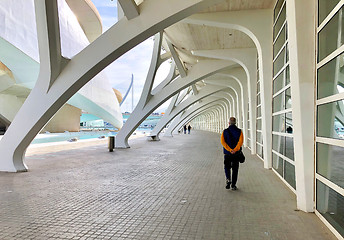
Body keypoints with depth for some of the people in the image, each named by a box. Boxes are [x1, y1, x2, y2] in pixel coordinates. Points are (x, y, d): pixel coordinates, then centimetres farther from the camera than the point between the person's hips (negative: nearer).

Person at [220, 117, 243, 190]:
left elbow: (223, 141, -13)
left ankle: (228, 179, -8)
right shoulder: (239, 131, -2)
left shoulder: (225, 131, -2)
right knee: (235, 169, 10)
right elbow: (240, 141, -15)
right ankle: (233, 185, 12)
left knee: (227, 167, 15)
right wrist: (235, 150, -21)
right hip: (236, 153, 0)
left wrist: (229, 150, -17)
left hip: (227, 153, 0)